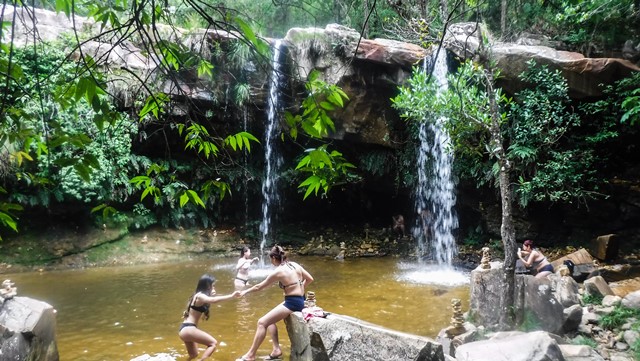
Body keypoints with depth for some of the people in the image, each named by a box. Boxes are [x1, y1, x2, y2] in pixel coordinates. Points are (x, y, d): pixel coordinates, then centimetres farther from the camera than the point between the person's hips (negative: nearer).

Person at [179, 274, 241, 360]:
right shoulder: (200, 296, -16)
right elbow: (213, 300, -35)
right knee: (213, 343, -12)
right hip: (188, 329, -10)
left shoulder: (198, 296, 13)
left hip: (185, 329, 10)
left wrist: (210, 295, 16)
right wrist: (231, 296, -36)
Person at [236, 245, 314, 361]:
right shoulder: (295, 265, 6)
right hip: (300, 300, 9)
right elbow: (310, 279, 12)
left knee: (262, 322, -4)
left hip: (292, 303, -9)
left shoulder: (278, 272, -13)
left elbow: (259, 287, -3)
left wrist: (246, 291, 12)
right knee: (269, 320, 19)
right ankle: (276, 349, 14)